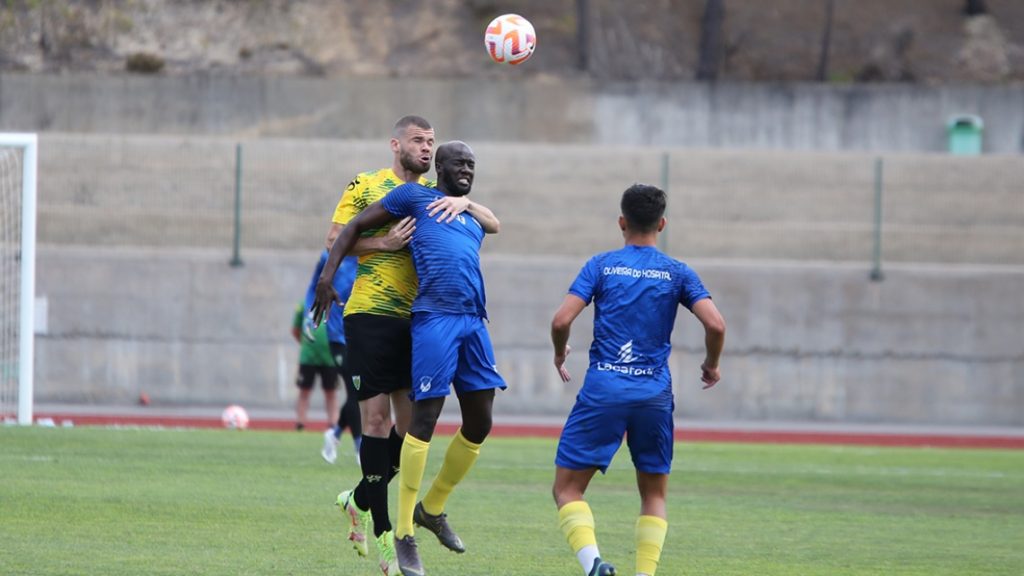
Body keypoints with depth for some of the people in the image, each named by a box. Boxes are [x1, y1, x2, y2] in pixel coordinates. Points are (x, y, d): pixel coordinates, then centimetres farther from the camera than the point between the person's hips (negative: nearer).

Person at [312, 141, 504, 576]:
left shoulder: (472, 217, 25)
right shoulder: (414, 197, 9)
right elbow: (354, 227, 10)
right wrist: (328, 275, 3)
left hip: (474, 320, 7)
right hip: (434, 316, -7)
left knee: (479, 424, 7)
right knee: (425, 417, -9)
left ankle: (432, 508, 26)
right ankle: (405, 532, -4)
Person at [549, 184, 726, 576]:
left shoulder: (601, 265, 4)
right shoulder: (678, 274, 7)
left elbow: (562, 320, -6)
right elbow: (716, 325, -5)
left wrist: (559, 353, 15)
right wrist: (711, 364, 14)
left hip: (603, 389, -2)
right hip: (655, 394, 2)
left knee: (567, 488, 3)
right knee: (654, 494, 17)